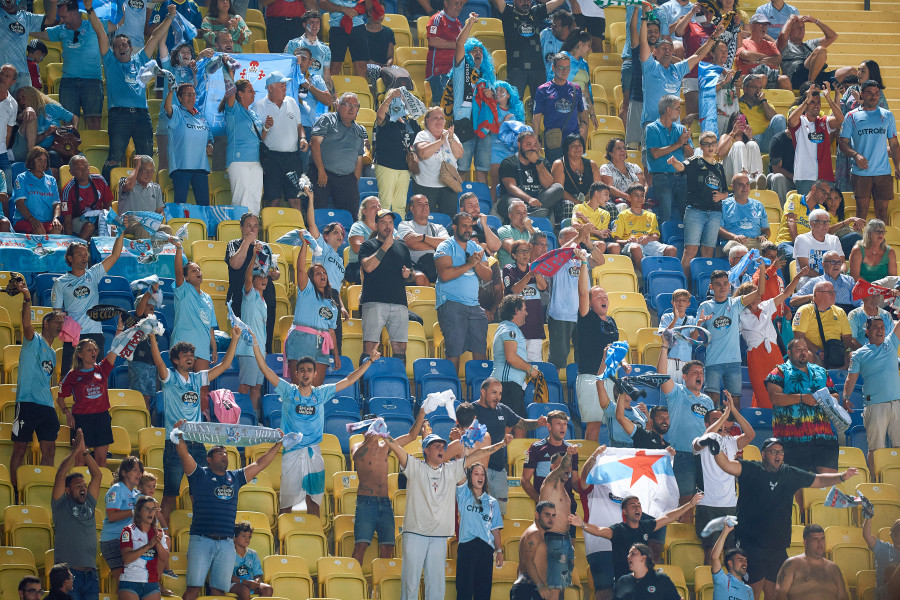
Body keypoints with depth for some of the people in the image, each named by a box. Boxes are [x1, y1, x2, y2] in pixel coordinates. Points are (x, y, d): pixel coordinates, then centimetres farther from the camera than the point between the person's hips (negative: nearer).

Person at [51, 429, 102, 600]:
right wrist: (75, 451, -2)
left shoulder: (89, 505, 16)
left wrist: (84, 453, 8)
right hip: (68, 572, -5)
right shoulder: (61, 505, 4)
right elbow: (61, 475, -5)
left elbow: (97, 475, 16)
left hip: (90, 573, 5)